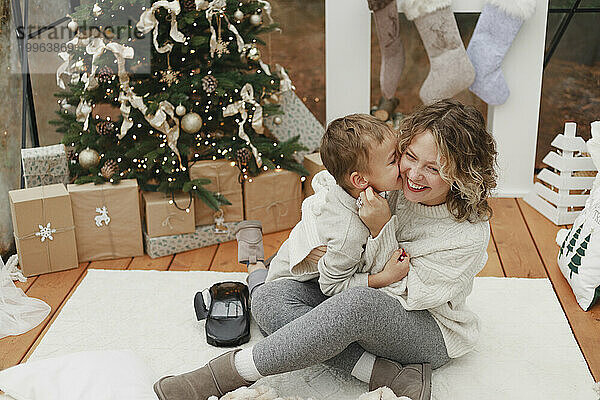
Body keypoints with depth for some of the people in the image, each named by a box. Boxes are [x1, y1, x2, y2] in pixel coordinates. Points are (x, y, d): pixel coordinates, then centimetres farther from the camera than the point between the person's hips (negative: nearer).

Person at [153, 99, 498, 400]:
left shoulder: (470, 234, -19)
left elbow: (406, 296, -18)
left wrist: (381, 229, -27)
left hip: (430, 334, -6)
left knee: (360, 303, -42)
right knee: (271, 299, -20)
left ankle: (232, 371, -30)